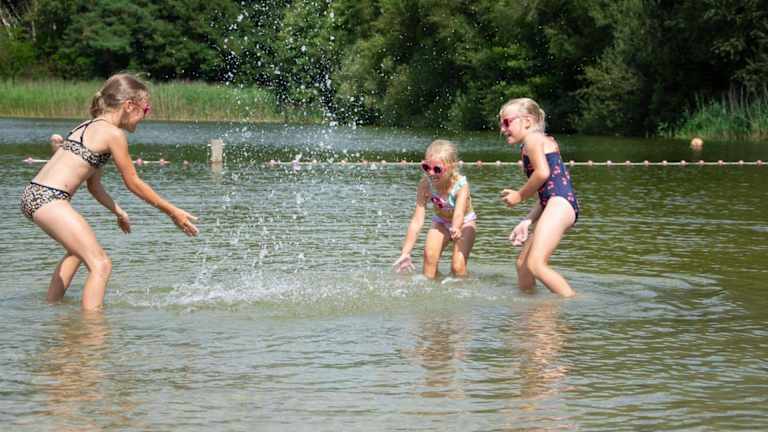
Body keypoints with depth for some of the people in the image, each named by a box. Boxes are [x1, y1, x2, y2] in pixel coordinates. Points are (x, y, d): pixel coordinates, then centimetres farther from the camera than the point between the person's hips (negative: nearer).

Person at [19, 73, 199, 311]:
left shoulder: (89, 126, 19)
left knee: (78, 249, 34)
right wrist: (172, 211, 4)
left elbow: (94, 185, 24)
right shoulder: (113, 133, -9)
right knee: (100, 265, -11)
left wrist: (119, 212, 32)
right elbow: (133, 183, -3)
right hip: (49, 199, -10)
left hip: (33, 194, 10)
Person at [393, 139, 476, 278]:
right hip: (441, 221, 3)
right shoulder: (426, 184, -27)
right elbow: (417, 221, -28)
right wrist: (405, 253, -33)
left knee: (458, 267, -18)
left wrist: (456, 229, -75)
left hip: (464, 222, -3)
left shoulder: (461, 185, -34)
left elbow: (459, 214, -50)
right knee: (429, 256, -21)